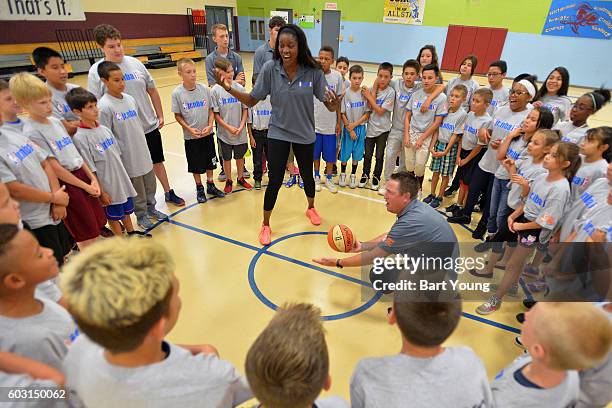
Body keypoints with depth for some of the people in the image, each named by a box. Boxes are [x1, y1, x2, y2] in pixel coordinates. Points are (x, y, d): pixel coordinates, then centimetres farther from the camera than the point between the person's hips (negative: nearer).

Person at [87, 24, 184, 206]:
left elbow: (152, 90, 8)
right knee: (131, 169, 11)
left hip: (150, 126, 3)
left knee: (157, 161, 17)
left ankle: (169, 193, 35)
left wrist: (160, 116, 7)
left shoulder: (135, 63, 1)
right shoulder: (96, 71, -8)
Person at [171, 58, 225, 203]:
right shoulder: (177, 93, -11)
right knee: (195, 165, 11)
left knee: (209, 162, 15)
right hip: (190, 136, -2)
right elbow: (177, 115, -5)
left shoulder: (204, 89, -7)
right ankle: (199, 188, 31)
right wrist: (189, 129, -16)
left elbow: (211, 110, 1)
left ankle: (211, 185, 35)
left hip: (207, 134, 2)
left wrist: (210, 126, -13)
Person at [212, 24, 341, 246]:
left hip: (305, 135, 1)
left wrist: (335, 103, -36)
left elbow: (330, 105, -12)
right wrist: (229, 88, -24)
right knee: (274, 181, -1)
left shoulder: (313, 71, -15)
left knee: (307, 175, 19)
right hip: (278, 133, -1)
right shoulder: (270, 68, -14)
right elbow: (252, 100, -9)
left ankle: (311, 209, 50)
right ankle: (265, 225, 22)